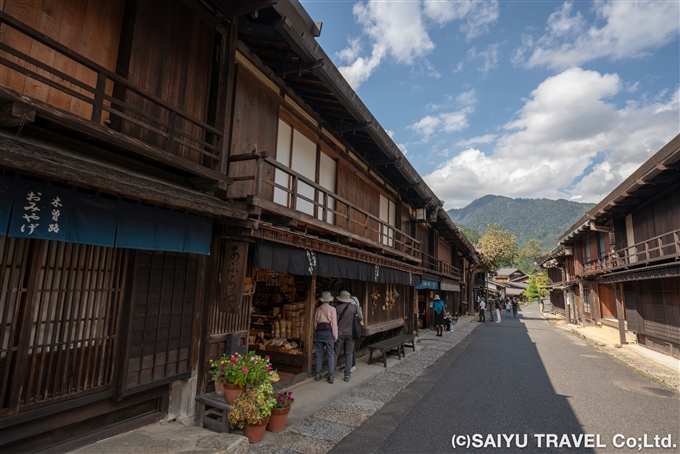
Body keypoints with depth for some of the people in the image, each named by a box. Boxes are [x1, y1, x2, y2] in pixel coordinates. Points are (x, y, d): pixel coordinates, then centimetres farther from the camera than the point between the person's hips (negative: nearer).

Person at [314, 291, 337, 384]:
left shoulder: (318, 309, 7)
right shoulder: (332, 309, -4)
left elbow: (315, 322, 11)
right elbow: (334, 323, -5)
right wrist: (335, 336, -2)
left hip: (319, 332, 3)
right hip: (329, 332, -3)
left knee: (319, 355, 12)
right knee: (331, 355, 4)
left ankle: (318, 374, 19)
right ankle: (330, 376, 5)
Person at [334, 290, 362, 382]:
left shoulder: (337, 308, -11)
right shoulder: (354, 307, -5)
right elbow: (360, 318, -2)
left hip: (340, 333, -1)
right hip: (350, 333, 1)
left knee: (335, 353, 10)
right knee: (349, 354, 8)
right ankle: (347, 375, 7)